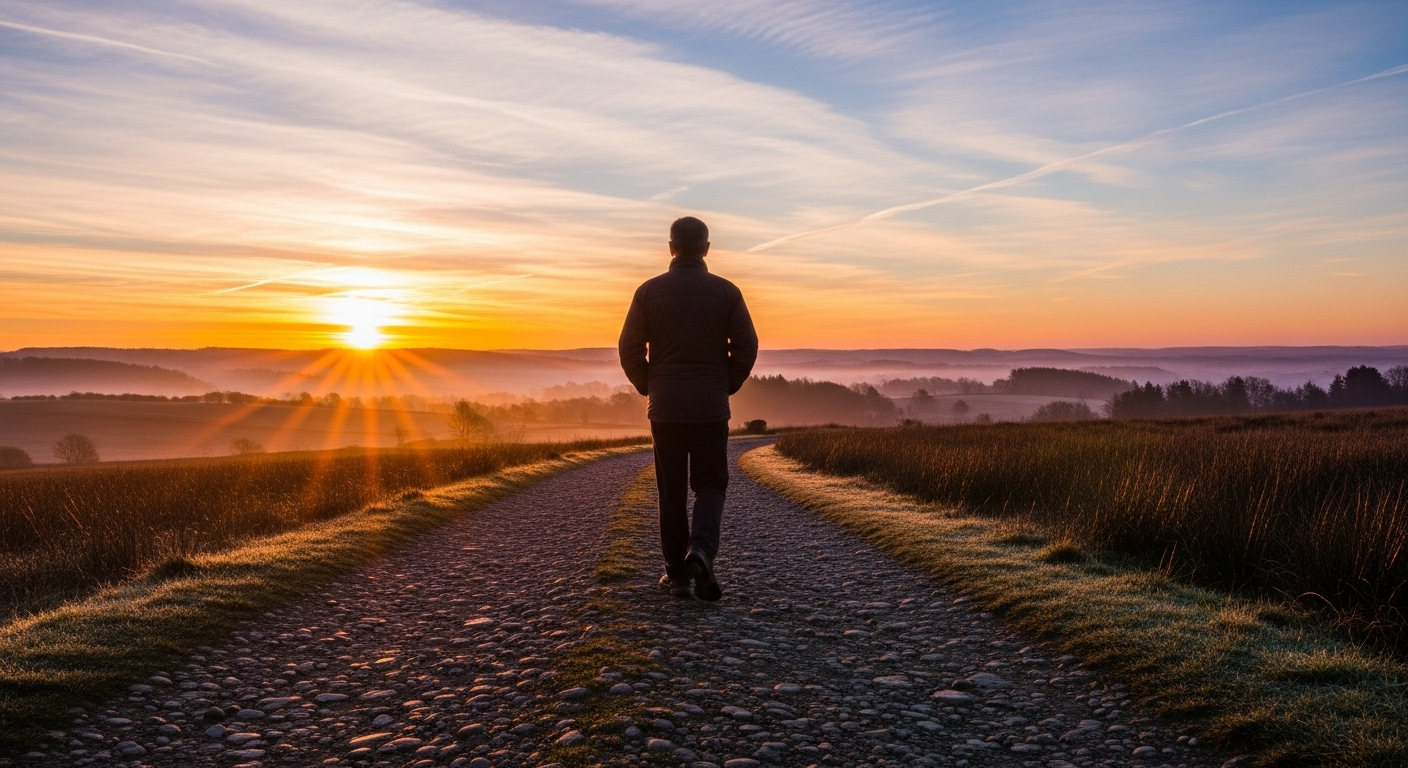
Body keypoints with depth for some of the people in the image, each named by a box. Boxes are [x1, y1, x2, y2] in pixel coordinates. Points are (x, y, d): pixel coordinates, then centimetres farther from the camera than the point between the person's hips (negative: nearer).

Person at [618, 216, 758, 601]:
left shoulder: (649, 291, -1)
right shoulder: (726, 291, 0)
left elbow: (629, 348, -3)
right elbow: (747, 346, -3)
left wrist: (648, 387, 11)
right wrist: (728, 386, 10)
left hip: (665, 406, 0)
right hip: (711, 406, 0)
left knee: (672, 490, 8)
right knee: (710, 484, 8)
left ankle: (678, 574, 11)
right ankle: (702, 548, -17)